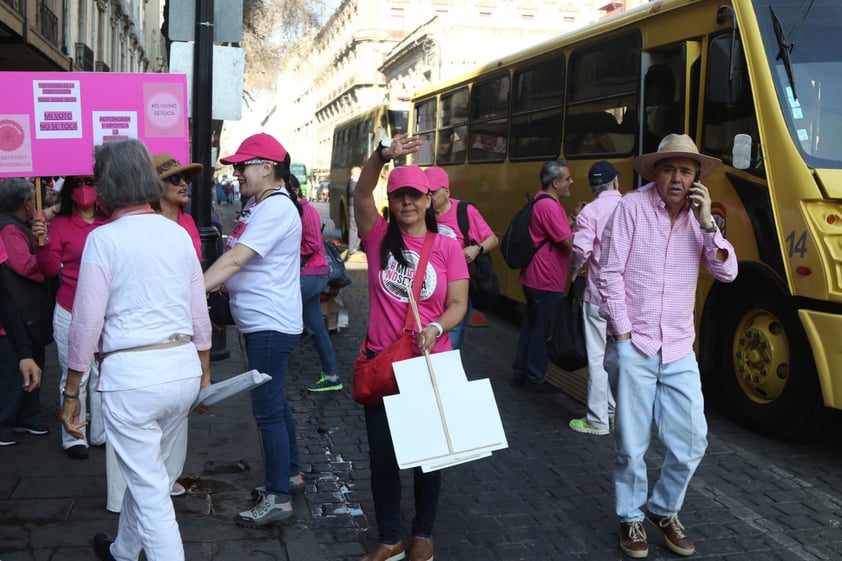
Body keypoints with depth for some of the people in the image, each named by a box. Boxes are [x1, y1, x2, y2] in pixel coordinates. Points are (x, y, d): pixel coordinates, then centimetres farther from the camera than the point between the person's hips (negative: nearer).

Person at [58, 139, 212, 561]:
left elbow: (87, 322, -11)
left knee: (150, 488, 5)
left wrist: (71, 393, -1)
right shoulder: (178, 233, 6)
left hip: (130, 373, -6)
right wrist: (204, 374, 21)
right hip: (184, 367, 6)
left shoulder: (104, 238, -10)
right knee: (146, 472, 26)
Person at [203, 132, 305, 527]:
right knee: (275, 403, 20)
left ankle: (278, 498, 6)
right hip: (259, 322, 10)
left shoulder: (276, 209, -19)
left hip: (271, 324, -10)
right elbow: (236, 260, 15)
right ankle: (290, 473, 35)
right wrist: (212, 288, 2)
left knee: (267, 409, -4)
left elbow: (234, 260, -26)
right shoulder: (256, 205, 12)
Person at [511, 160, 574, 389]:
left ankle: (520, 374, 24)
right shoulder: (549, 206, -20)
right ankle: (535, 378, 11)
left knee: (530, 324, 16)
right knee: (543, 329, 1)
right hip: (547, 280, -10)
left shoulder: (540, 200, 12)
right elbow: (569, 242, -22)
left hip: (533, 277, 10)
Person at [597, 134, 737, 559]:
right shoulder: (632, 207, -7)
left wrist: (707, 223, -13)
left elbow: (727, 273, -2)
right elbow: (609, 273, -9)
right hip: (633, 346, -4)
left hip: (680, 351, 4)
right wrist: (623, 333, -9)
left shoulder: (699, 217, 6)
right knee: (631, 443, 4)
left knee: (691, 441, 6)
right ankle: (631, 519, 25)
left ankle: (664, 510, 29)